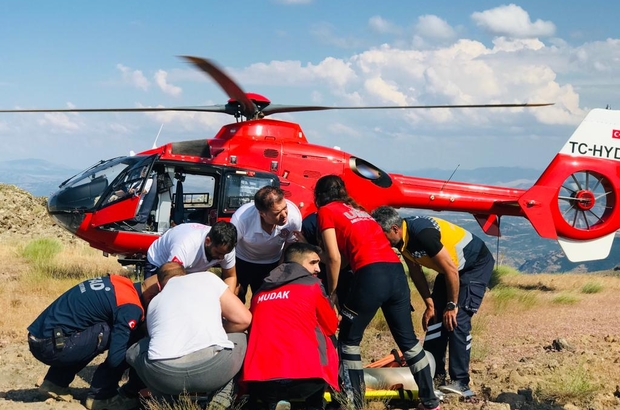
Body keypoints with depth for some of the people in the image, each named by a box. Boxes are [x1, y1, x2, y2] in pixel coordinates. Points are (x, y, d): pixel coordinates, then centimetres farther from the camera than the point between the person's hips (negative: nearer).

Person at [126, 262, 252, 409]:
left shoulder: (154, 302, 30)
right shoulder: (207, 277, 22)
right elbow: (244, 320, 16)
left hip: (163, 374, 2)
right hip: (212, 367, -2)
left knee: (134, 352, 36)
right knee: (239, 338, 32)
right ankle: (222, 396, 10)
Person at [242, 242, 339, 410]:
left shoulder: (260, 293, 21)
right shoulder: (312, 285, 9)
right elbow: (331, 327, 21)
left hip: (259, 383, 3)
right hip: (304, 377, -3)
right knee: (324, 337, 27)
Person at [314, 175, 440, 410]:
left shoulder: (326, 211, 10)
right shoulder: (358, 210, 31)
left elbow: (334, 258, 1)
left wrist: (332, 292, 13)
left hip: (372, 275, -7)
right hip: (396, 272, 7)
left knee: (349, 339, 10)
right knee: (407, 338, 16)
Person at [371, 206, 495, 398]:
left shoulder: (422, 234, -35)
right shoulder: (402, 239, -8)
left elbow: (451, 270, -29)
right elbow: (415, 272, 5)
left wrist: (452, 305, -20)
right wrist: (430, 304, 4)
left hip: (477, 264, -9)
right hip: (453, 266, 9)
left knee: (457, 320, -17)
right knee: (435, 317, 3)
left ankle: (461, 383, -14)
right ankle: (435, 375, 11)